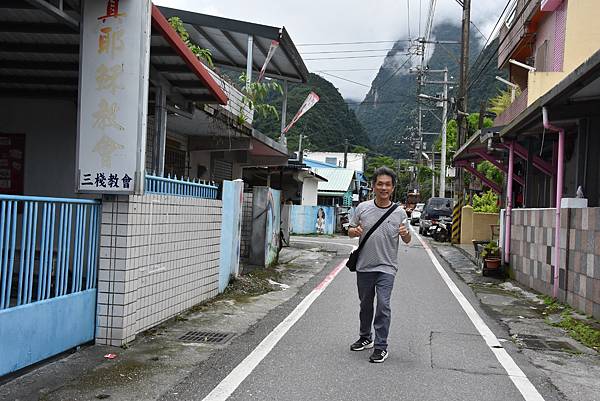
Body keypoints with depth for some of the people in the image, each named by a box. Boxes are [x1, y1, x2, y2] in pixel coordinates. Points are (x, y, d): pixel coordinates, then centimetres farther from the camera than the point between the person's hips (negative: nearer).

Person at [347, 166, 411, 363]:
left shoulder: (399, 212, -3)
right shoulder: (362, 208, 0)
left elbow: (407, 240, 7)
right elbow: (350, 231, 9)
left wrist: (405, 234, -17)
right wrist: (354, 231, -15)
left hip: (386, 268, -2)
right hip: (364, 266, 3)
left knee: (383, 305, -10)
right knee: (365, 304, 17)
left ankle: (381, 347, 0)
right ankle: (365, 338, 36)